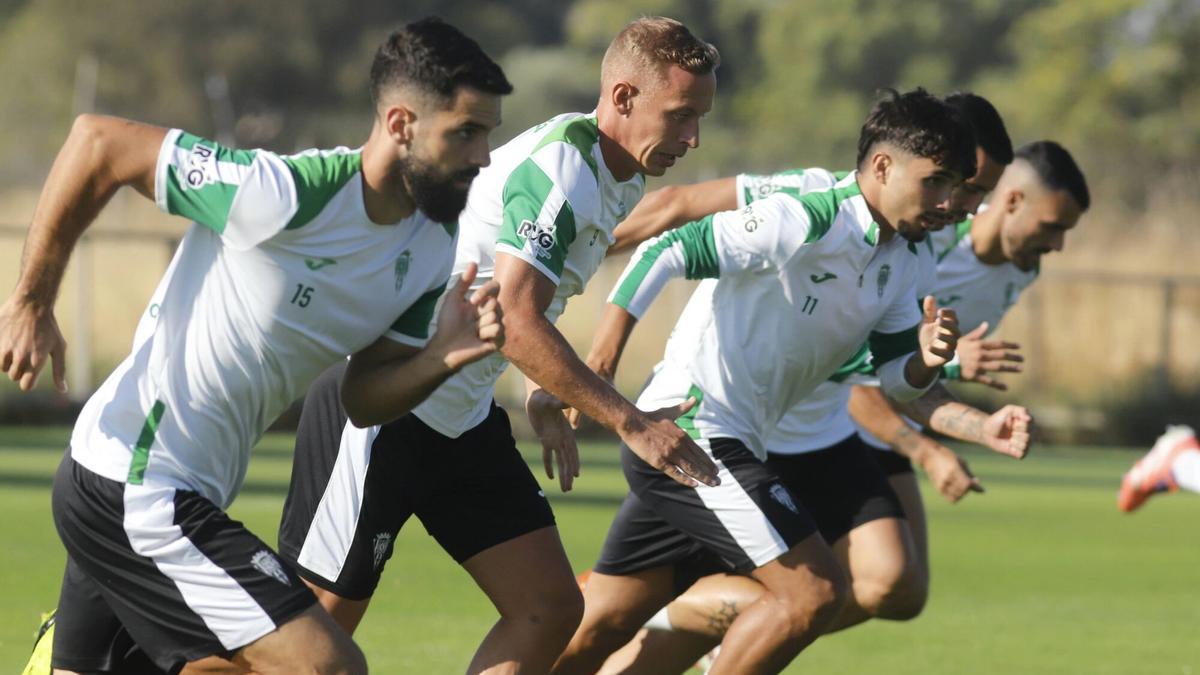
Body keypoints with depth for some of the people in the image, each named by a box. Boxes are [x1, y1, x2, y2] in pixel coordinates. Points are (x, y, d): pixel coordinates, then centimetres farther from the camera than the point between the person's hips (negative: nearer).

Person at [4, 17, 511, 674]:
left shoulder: (433, 251, 2)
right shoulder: (283, 195, -23)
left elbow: (363, 394, 8)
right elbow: (98, 141, -17)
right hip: (137, 491, -9)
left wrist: (442, 358, -13)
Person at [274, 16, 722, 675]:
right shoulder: (560, 165, -22)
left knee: (550, 609, 1)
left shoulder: (620, 180, 7)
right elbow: (515, 319, -30)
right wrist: (630, 423, -27)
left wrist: (544, 395, 12)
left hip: (464, 418, 9)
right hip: (379, 409, -9)